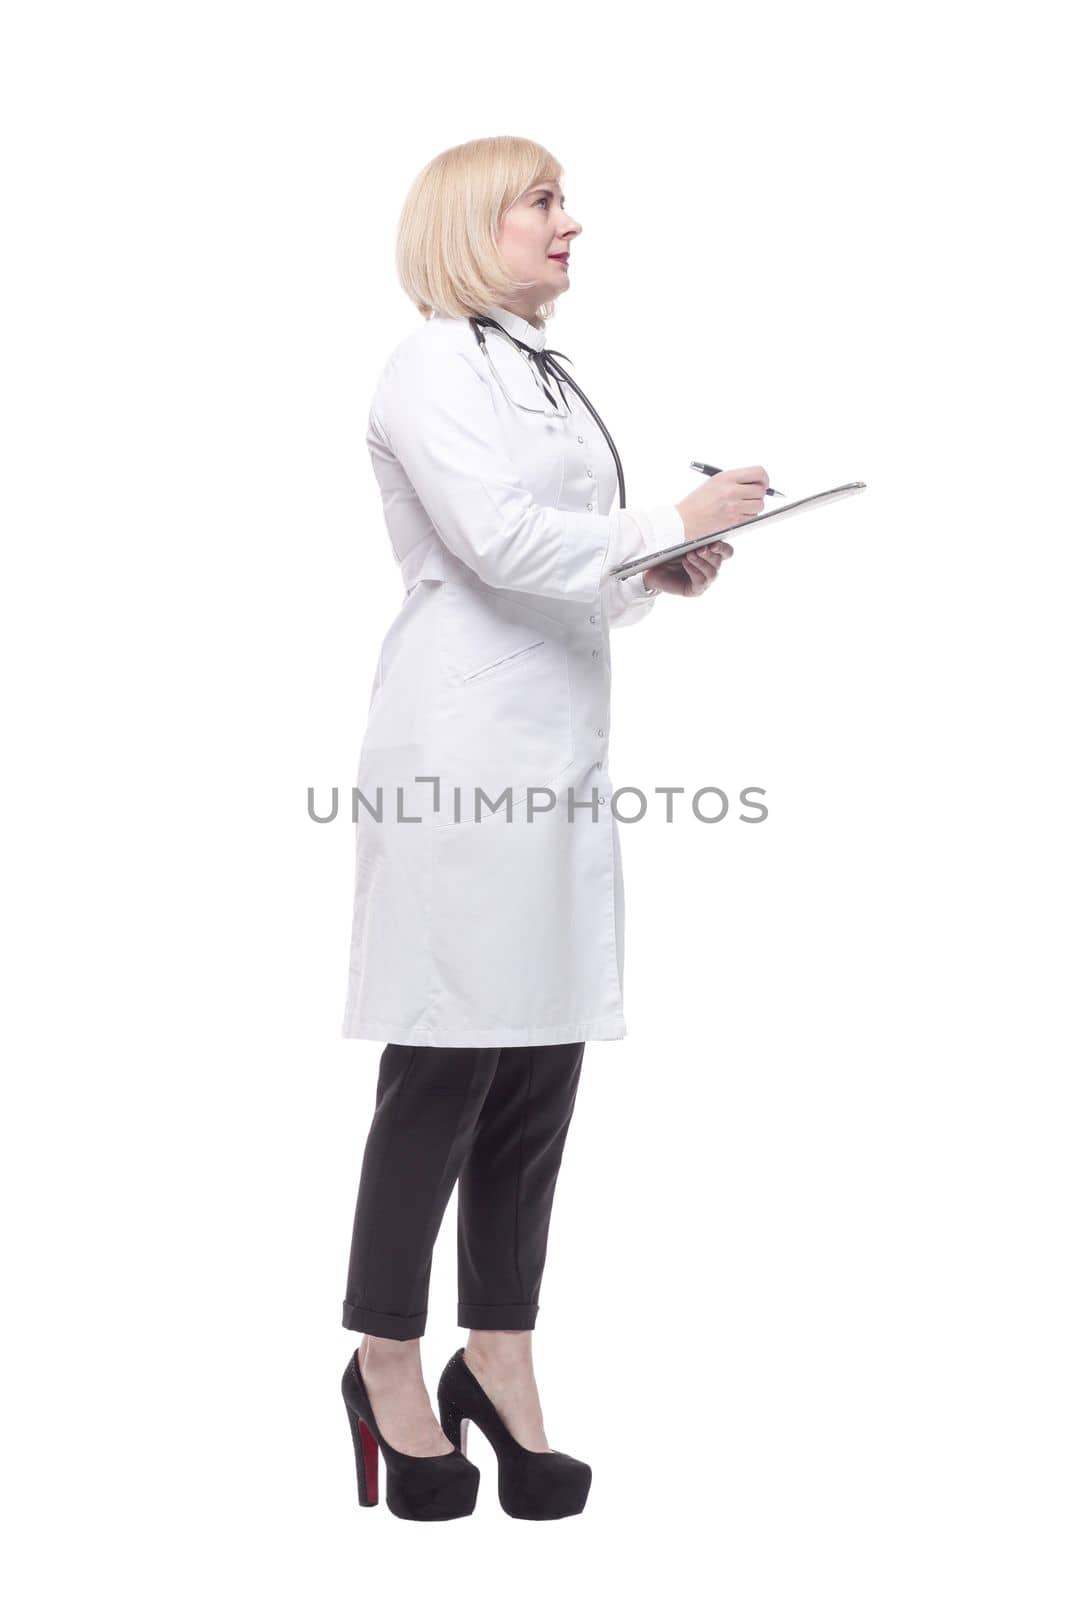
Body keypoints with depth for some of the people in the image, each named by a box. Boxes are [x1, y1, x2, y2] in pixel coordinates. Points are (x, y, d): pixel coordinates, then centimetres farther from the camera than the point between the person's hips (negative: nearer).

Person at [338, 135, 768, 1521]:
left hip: (560, 753, 8)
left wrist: (661, 575, 7)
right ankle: (388, 1363, 12)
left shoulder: (548, 375, 22)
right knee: (445, 1069, -2)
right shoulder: (432, 367, -4)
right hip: (466, 749, -8)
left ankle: (501, 1359, 15)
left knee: (544, 1063, 6)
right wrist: (676, 522, -9)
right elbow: (500, 541, -17)